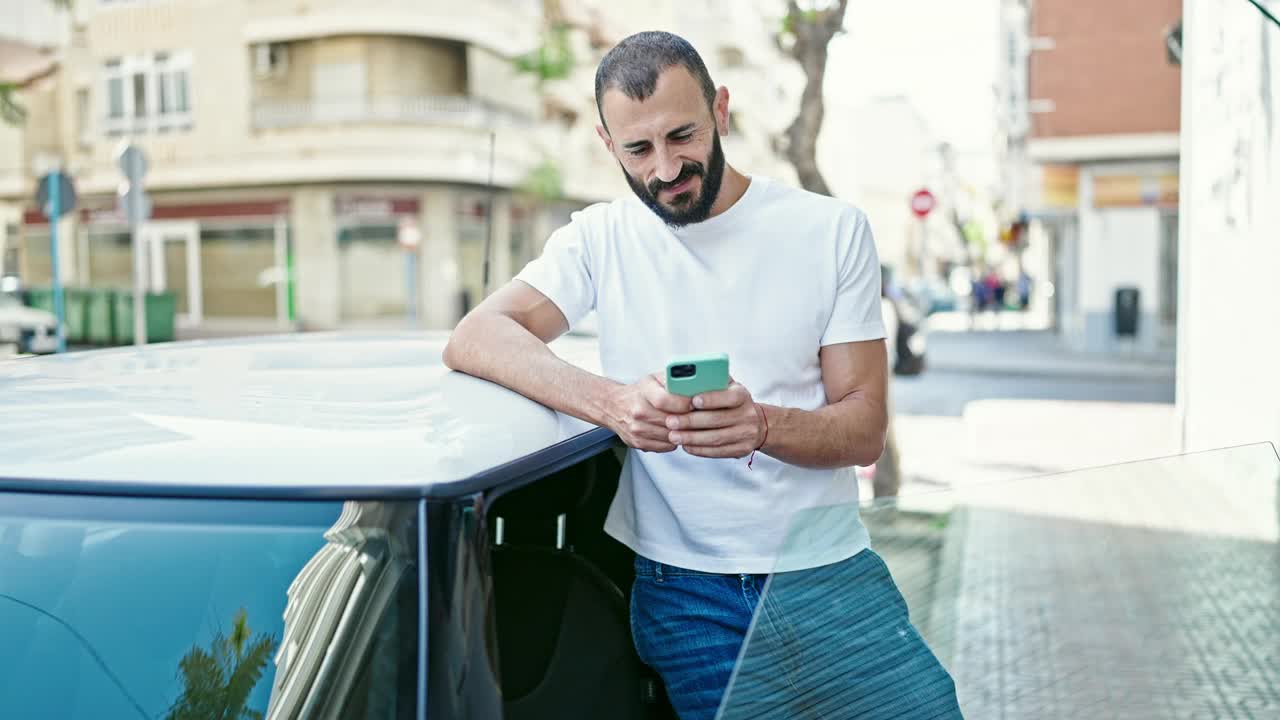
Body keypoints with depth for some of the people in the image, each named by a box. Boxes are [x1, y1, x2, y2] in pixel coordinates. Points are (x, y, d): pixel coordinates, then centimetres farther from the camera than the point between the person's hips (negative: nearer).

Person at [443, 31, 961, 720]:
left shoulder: (832, 230, 0)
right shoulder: (600, 238, 2)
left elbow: (864, 429, -3)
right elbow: (472, 339, -12)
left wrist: (762, 424, -26)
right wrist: (611, 402, -29)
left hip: (826, 565, 1)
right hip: (679, 585, 0)